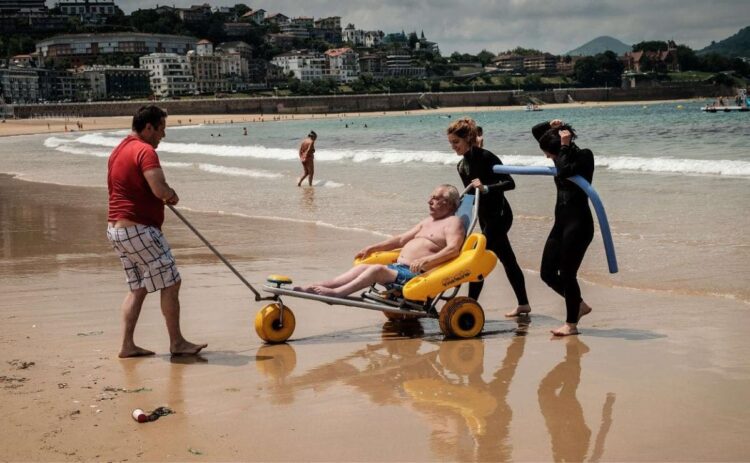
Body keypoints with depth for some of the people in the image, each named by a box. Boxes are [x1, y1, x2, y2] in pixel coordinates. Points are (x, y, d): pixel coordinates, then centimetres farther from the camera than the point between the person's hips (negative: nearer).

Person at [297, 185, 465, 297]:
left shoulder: (453, 222, -3)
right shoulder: (428, 221, 25)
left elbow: (453, 249, -20)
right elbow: (401, 239, 30)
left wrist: (425, 261, -32)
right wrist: (373, 248, 22)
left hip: (416, 274, -9)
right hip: (398, 267, 9)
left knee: (377, 269, -28)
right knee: (362, 267, -7)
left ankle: (337, 292, -38)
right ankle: (317, 287, -17)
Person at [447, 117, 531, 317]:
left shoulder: (485, 157, -17)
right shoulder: (462, 166, 8)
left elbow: (510, 183, -22)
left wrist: (485, 188, -35)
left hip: (499, 214, -9)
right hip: (486, 216, 9)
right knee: (507, 259, 16)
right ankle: (523, 304, 26)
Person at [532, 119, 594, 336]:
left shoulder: (584, 156, -11)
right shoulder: (562, 155, 10)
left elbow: (564, 172, -31)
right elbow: (535, 131, 17)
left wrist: (565, 146, -21)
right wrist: (551, 126, -1)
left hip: (578, 223, -9)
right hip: (561, 221, 9)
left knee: (567, 274, -5)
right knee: (547, 273, 8)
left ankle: (571, 323, 8)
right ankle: (579, 305, 27)